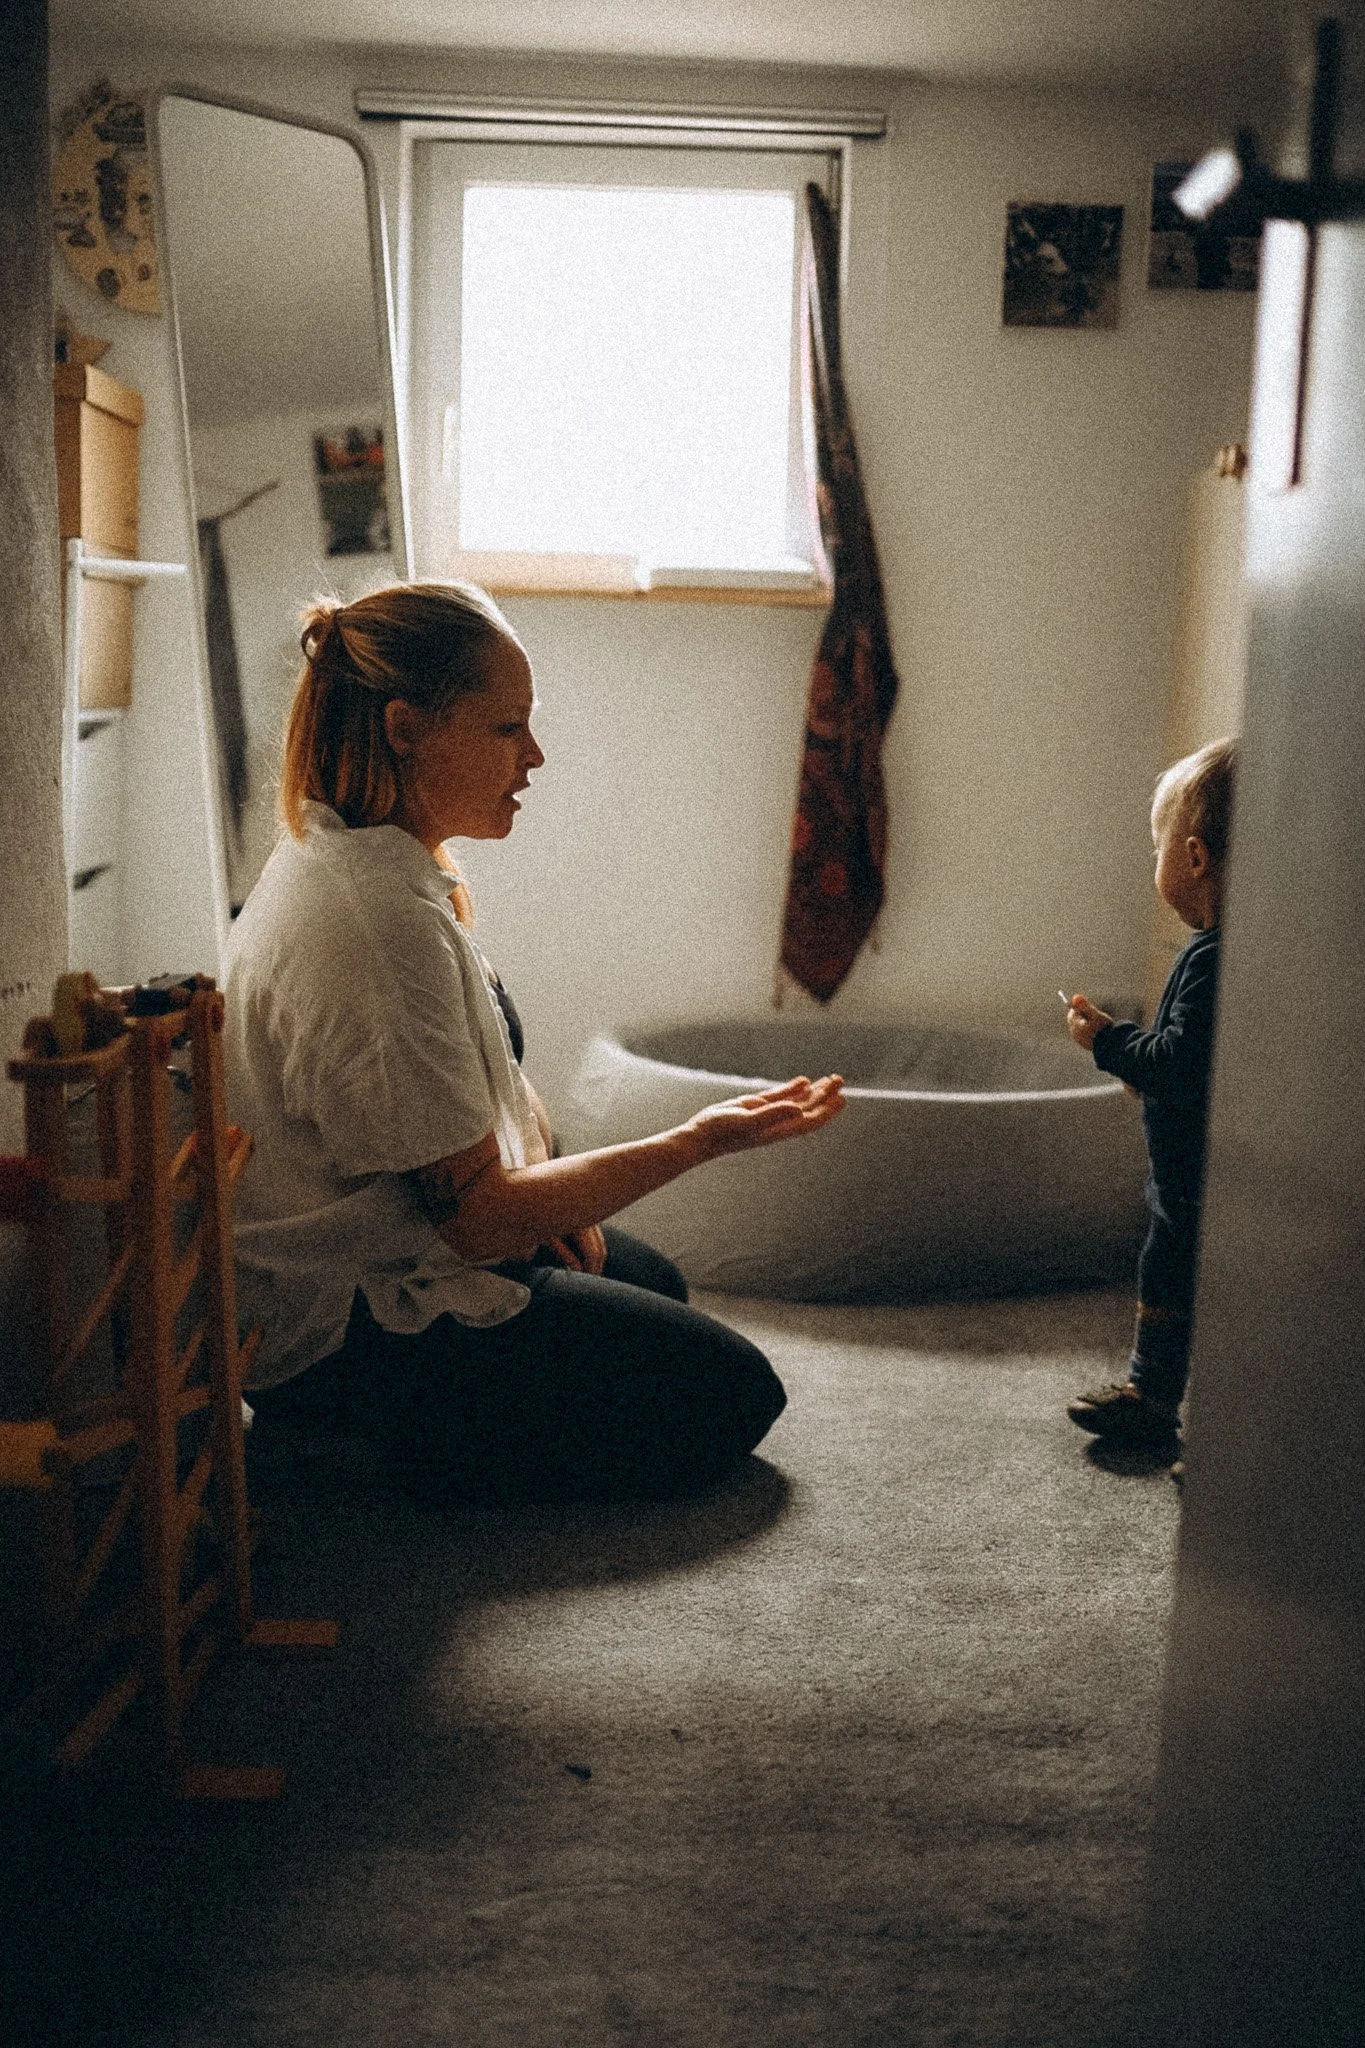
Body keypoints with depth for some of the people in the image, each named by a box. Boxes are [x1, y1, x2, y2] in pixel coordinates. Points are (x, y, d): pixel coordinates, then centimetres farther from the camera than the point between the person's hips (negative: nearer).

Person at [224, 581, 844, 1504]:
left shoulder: (343, 850, 3)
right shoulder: (382, 923, -31)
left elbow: (481, 1061, 15)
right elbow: (476, 1216, -27)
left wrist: (548, 1178, -1)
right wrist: (699, 1141, -24)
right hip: (358, 1319, -10)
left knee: (653, 1284, 29)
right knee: (731, 1392, -1)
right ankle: (383, 1436, -2)